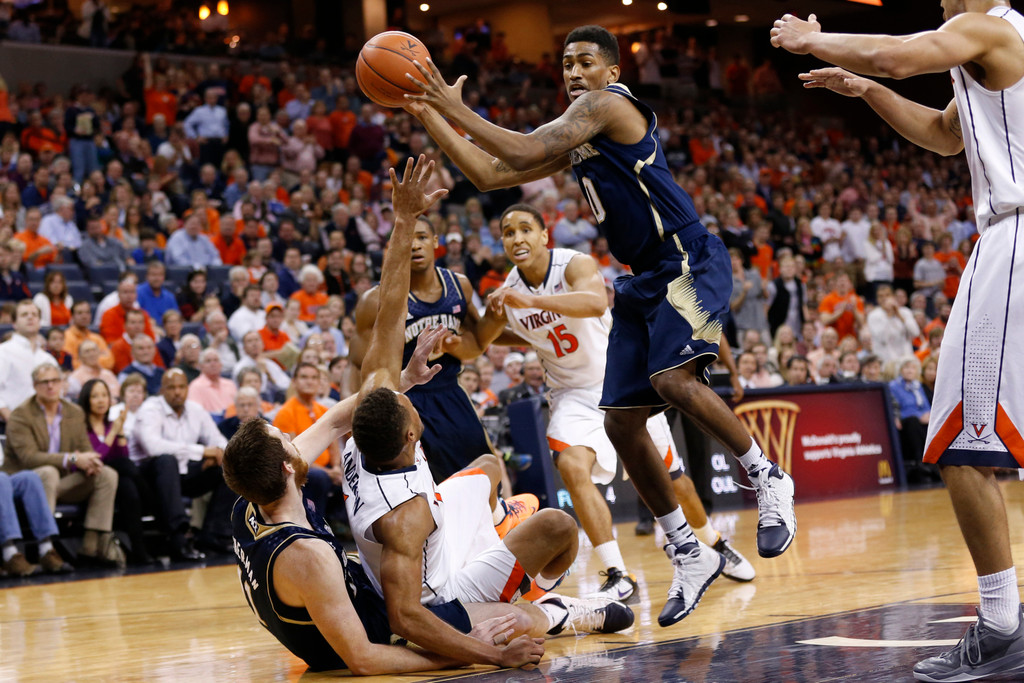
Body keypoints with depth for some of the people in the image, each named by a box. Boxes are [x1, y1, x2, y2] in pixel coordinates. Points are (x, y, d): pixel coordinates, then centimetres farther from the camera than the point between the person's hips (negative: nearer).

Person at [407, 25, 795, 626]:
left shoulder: (608, 104, -10)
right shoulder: (573, 137, 17)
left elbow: (526, 153, -20)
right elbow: (490, 174, 17)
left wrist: (458, 110, -13)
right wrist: (429, 115, 12)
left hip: (690, 262, -9)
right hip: (644, 279, 9)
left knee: (673, 377, -32)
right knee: (622, 423, 3)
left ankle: (768, 480, -11)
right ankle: (691, 557, 12)